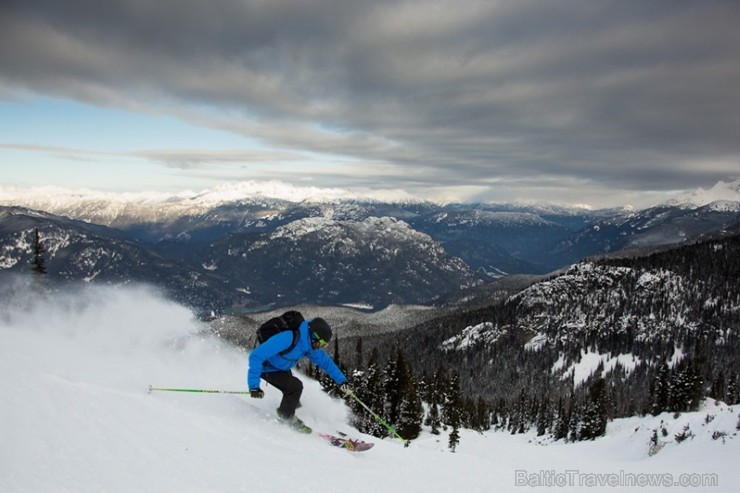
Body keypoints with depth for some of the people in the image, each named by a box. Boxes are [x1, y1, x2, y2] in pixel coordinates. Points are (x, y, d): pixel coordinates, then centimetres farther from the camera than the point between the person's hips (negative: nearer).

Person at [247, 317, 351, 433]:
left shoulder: (309, 342, -13)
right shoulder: (287, 338, -39)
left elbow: (324, 360, 0)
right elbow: (256, 356, -38)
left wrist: (341, 380, -5)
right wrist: (254, 386, -39)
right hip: (267, 368, -8)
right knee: (296, 386, -20)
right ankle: (285, 417, 3)